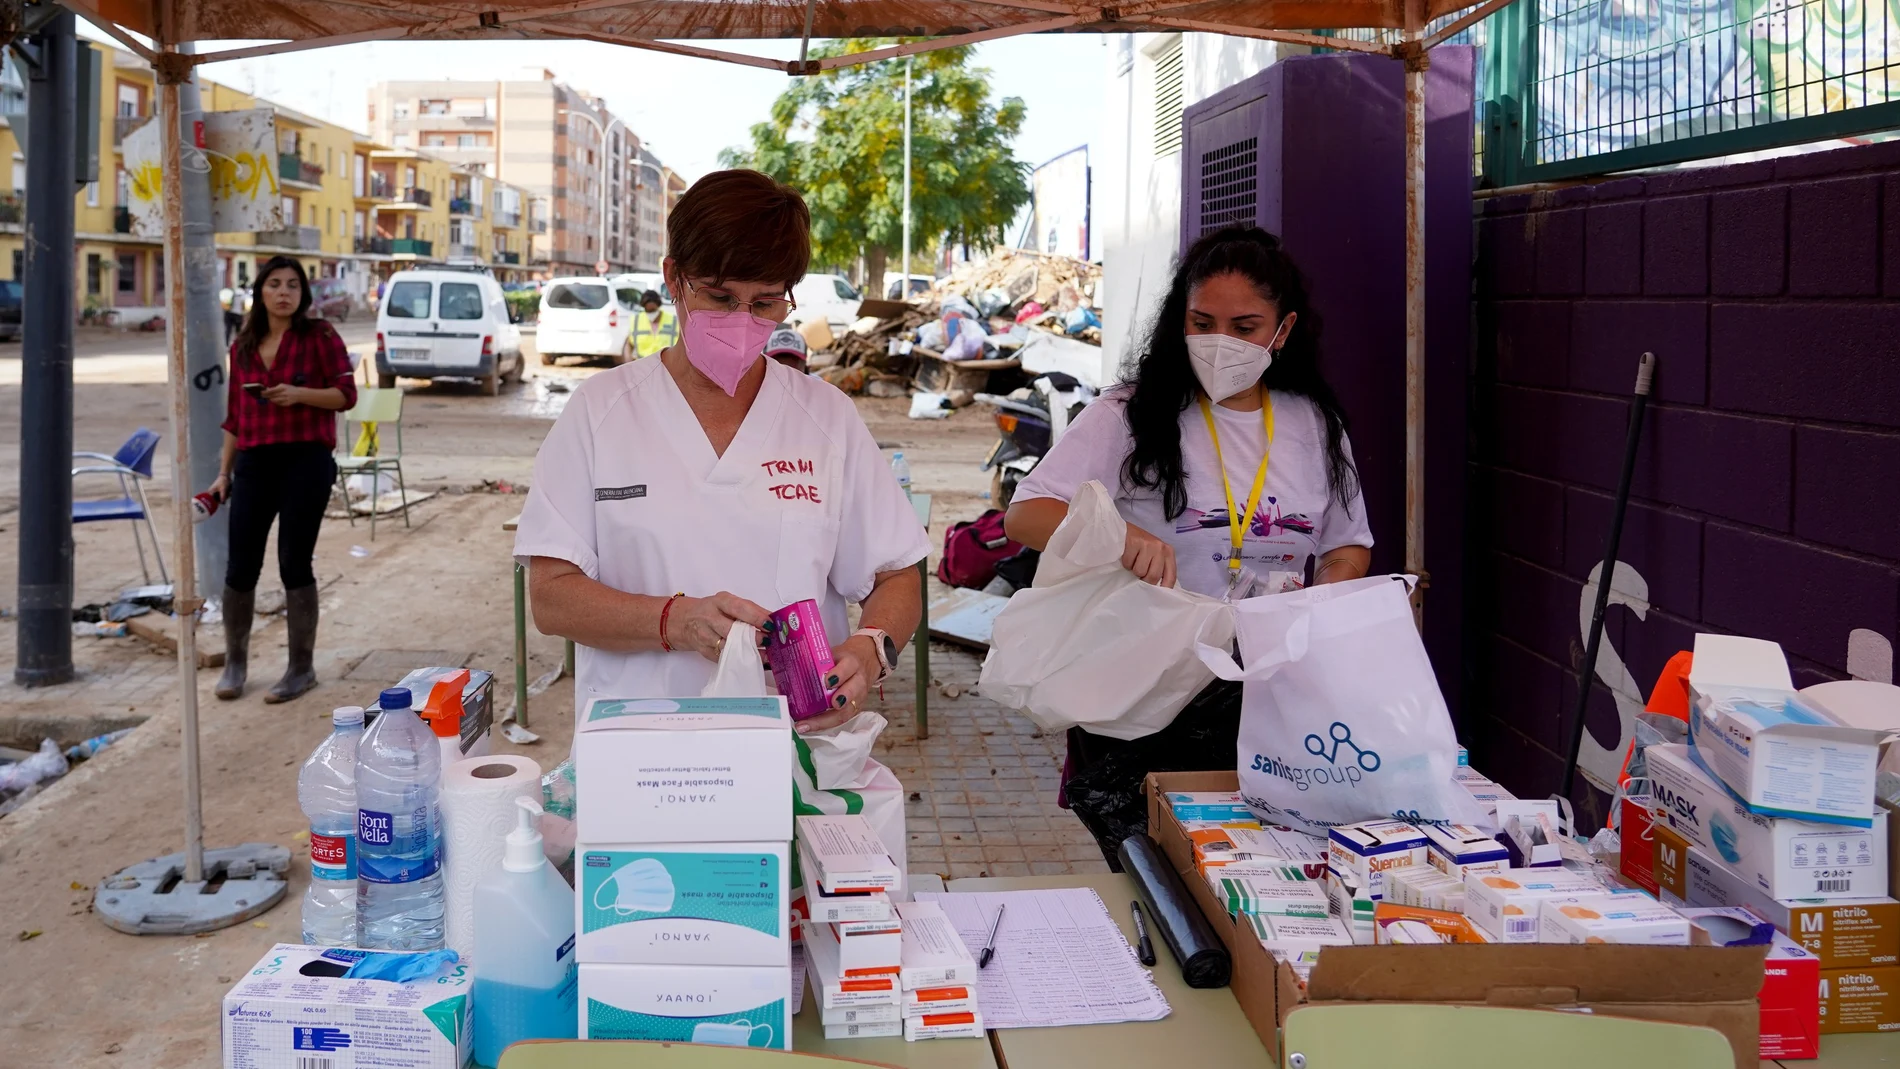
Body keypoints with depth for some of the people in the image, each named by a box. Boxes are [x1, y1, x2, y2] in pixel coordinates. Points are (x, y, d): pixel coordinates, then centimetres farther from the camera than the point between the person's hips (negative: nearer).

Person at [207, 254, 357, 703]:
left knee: (294, 563, -1)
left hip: (306, 460, -4)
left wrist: (300, 394, -20)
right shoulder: (243, 347, 13)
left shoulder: (319, 336, 0)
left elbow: (346, 394, -4)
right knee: (241, 567, 4)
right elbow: (234, 416, 16)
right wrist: (223, 473, 13)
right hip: (254, 463, 4)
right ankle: (235, 662, 21)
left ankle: (302, 667, 11)